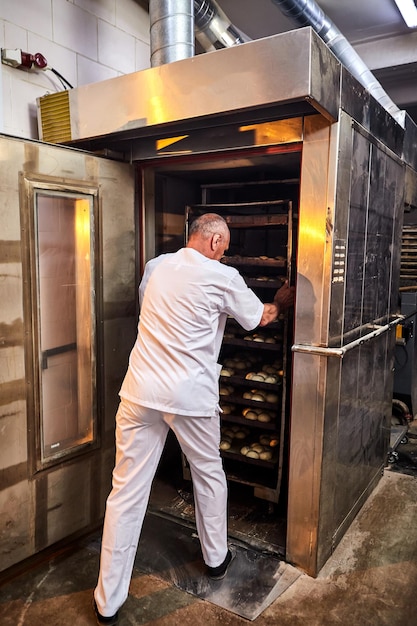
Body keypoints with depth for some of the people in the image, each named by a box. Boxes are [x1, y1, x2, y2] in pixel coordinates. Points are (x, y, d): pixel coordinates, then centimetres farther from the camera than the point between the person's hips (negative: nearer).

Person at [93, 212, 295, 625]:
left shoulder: (155, 267, 8)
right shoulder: (222, 277, -5)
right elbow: (261, 318, 9)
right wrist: (282, 301, 31)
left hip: (140, 391, 4)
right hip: (191, 395, -3)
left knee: (127, 491, 8)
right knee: (209, 474, 22)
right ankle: (215, 559, 43)